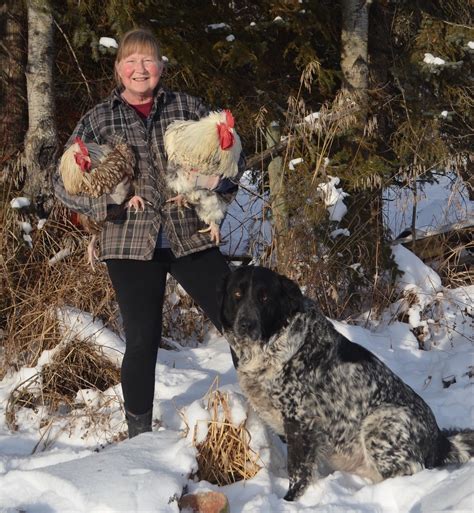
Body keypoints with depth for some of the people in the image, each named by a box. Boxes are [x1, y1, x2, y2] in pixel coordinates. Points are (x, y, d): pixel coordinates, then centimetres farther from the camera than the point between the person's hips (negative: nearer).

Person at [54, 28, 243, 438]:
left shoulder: (187, 107, 6)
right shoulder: (98, 120, 4)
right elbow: (64, 182, 3)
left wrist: (217, 179, -12)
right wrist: (106, 197, -13)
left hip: (190, 236, 1)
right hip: (132, 243, -1)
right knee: (142, 341, 2)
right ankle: (139, 434, 18)